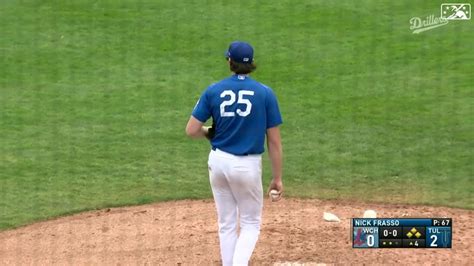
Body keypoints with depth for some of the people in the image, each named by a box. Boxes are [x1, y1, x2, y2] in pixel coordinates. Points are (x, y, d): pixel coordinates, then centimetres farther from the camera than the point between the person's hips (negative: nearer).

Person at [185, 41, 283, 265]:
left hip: (218, 162, 2)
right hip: (248, 166, -2)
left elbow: (191, 130, -4)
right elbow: (274, 141, -6)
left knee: (226, 224, 16)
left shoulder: (214, 91, -3)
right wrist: (277, 178, 2)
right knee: (250, 224, 12)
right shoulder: (265, 93, -7)